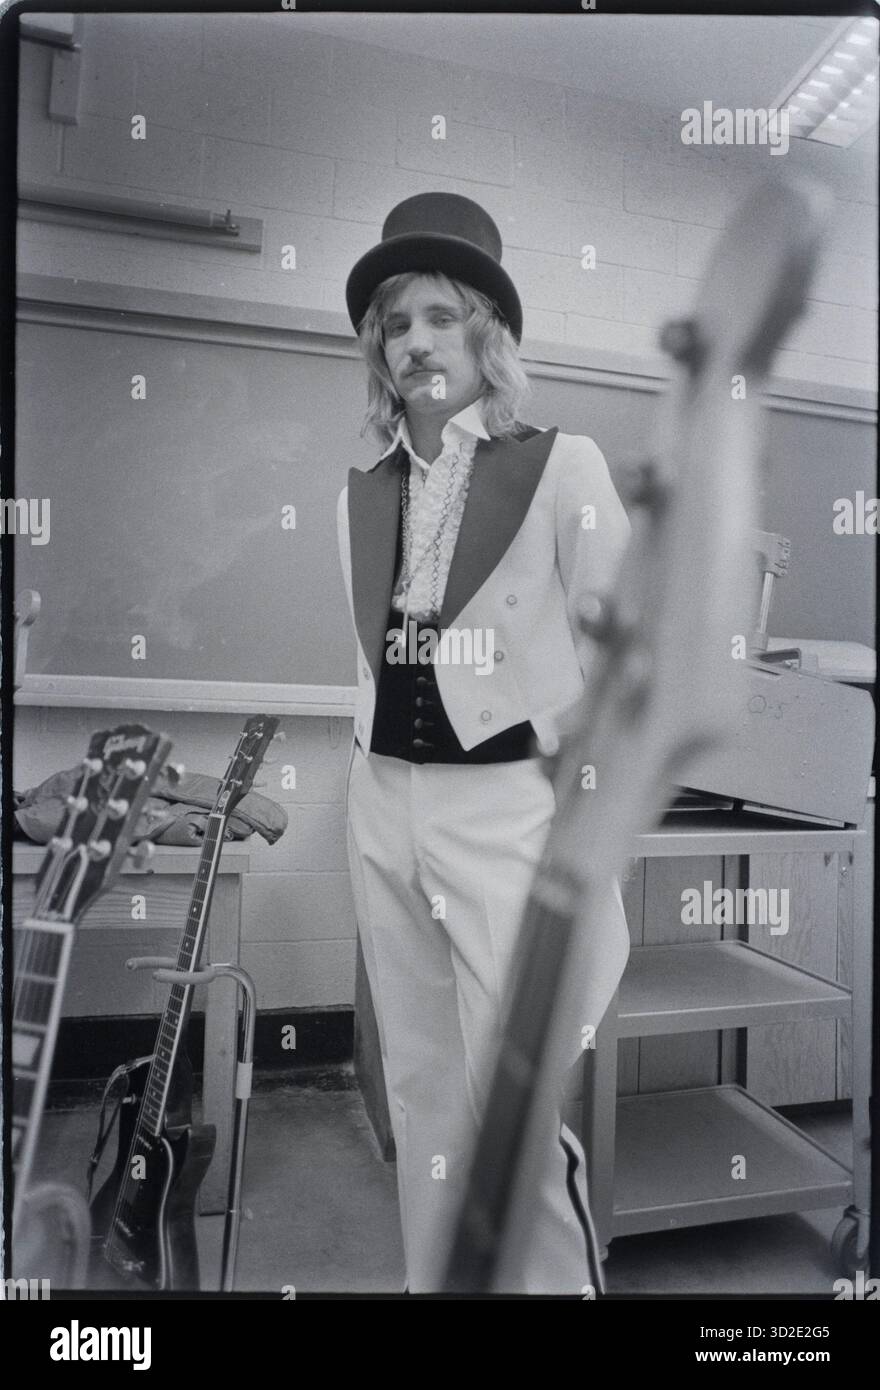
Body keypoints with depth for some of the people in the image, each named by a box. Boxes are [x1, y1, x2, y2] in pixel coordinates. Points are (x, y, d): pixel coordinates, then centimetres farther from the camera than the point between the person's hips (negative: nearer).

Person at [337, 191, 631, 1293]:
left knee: (507, 1105, -3)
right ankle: (429, 1281, 35)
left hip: (509, 801, -5)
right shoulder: (361, 491, 12)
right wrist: (383, 767, 15)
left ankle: (548, 1281, 22)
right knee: (420, 1088, 16)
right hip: (382, 803, 6)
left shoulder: (562, 464, -3)